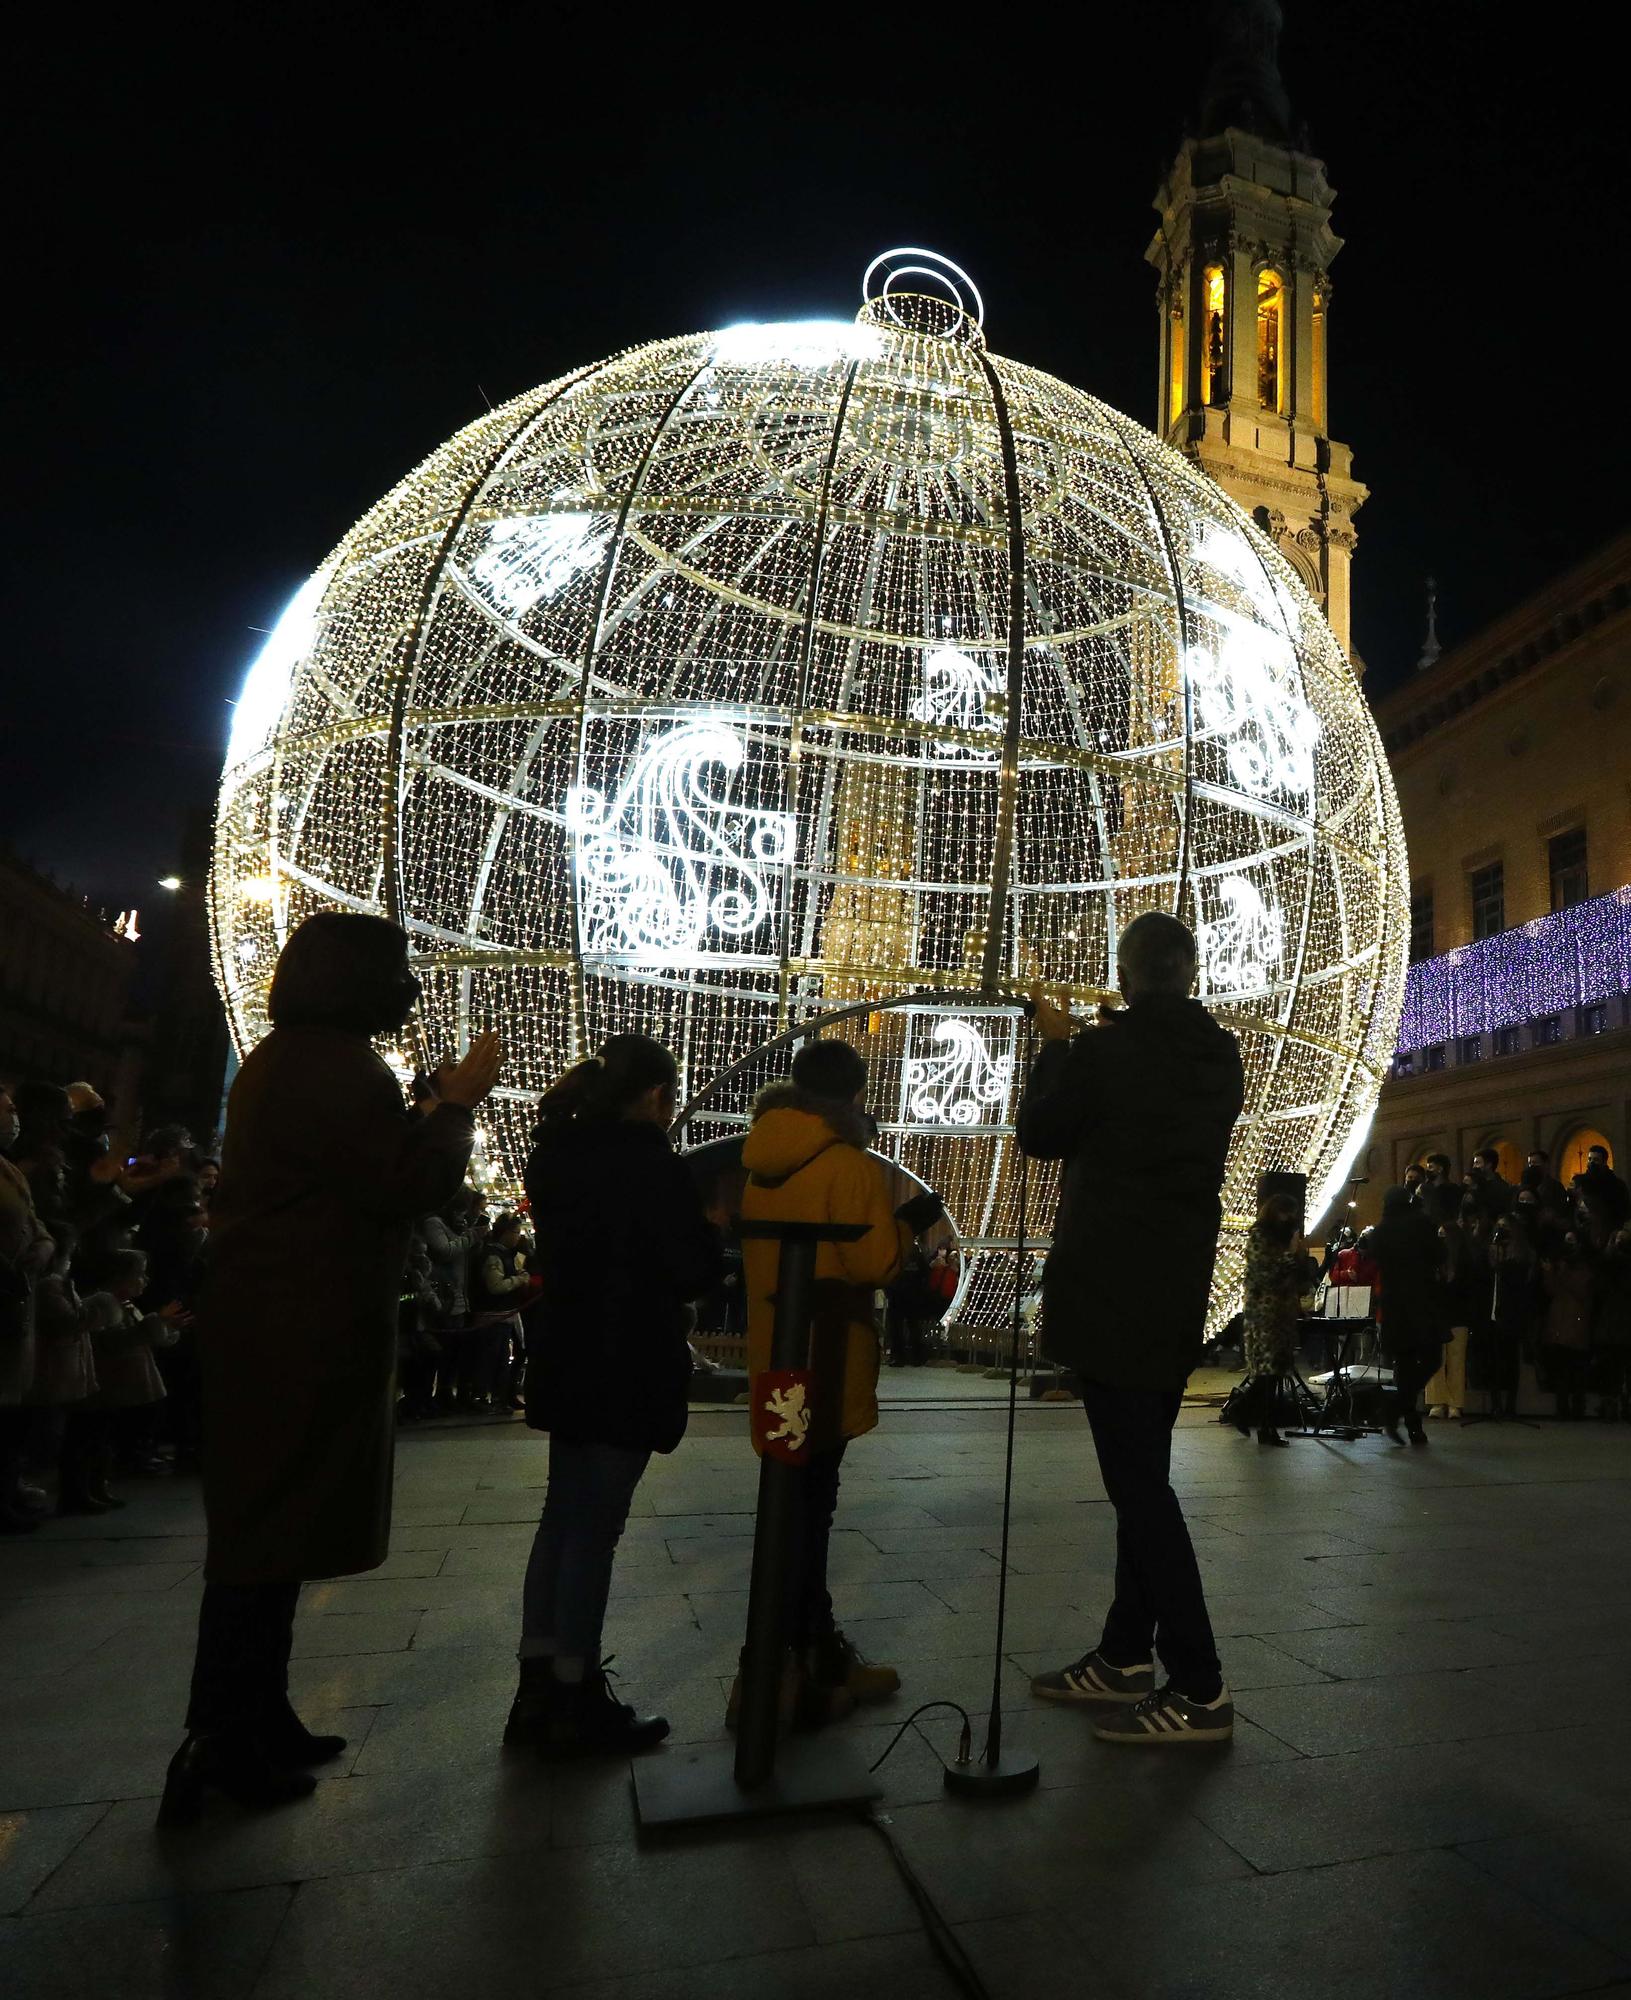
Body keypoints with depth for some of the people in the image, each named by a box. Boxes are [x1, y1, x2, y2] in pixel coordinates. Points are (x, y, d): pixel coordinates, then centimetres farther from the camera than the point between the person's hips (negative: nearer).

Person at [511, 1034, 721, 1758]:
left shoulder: (559, 1153, 6)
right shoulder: (652, 1164, -18)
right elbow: (694, 1271, -16)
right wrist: (709, 1228, 4)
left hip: (567, 1360, 8)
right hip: (628, 1368, -8)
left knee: (562, 1517, 16)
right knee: (595, 1529, 2)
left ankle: (537, 1689, 26)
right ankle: (576, 1705, 15)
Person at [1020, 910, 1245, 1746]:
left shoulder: (1102, 1051, -15)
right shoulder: (1221, 1057, 5)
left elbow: (1040, 1135, -3)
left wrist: (1057, 1045, 9)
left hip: (1110, 1293, -7)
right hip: (1178, 1292, 8)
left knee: (1137, 1482, -2)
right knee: (1144, 1475, 16)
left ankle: (1199, 1690, 4)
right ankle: (1126, 1656, 26)